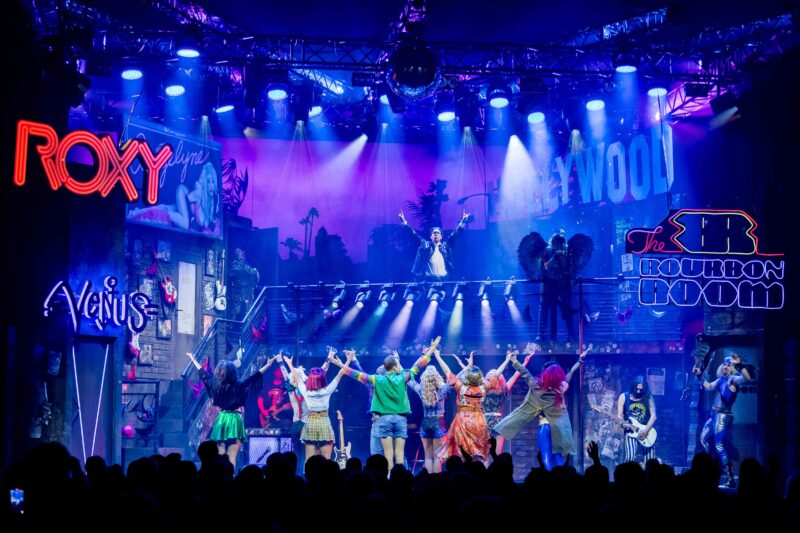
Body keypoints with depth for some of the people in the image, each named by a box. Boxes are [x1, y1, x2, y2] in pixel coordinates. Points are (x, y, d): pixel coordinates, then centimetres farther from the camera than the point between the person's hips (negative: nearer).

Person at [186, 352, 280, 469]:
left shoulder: (215, 384, 0)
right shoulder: (239, 385, -9)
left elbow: (203, 372, 13)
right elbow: (255, 376, -9)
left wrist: (193, 360, 27)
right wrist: (268, 364, -4)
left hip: (221, 420, 4)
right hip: (234, 421, -4)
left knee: (220, 457, 10)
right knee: (231, 458, -6)